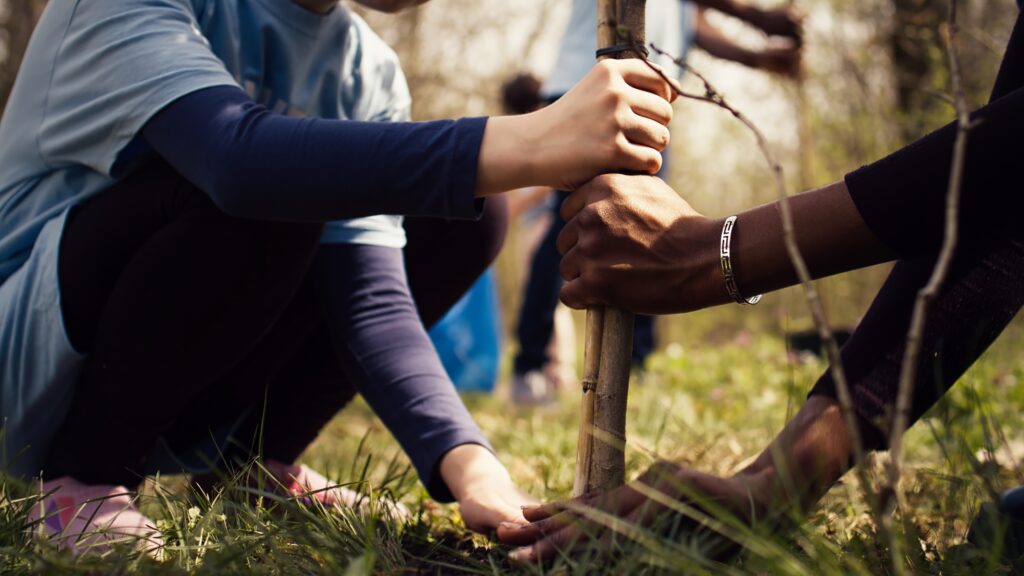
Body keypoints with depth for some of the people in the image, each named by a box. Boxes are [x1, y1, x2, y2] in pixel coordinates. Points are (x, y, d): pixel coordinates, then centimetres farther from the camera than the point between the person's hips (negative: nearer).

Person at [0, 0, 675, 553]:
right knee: (268, 190, -32)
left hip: (173, 392, 7)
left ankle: (260, 463, 5)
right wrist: (523, 146, -47)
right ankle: (82, 482, -14)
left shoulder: (367, 72, -1)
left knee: (462, 219, -2)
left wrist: (467, 464, -27)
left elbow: (371, 297, -11)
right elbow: (236, 152, -41)